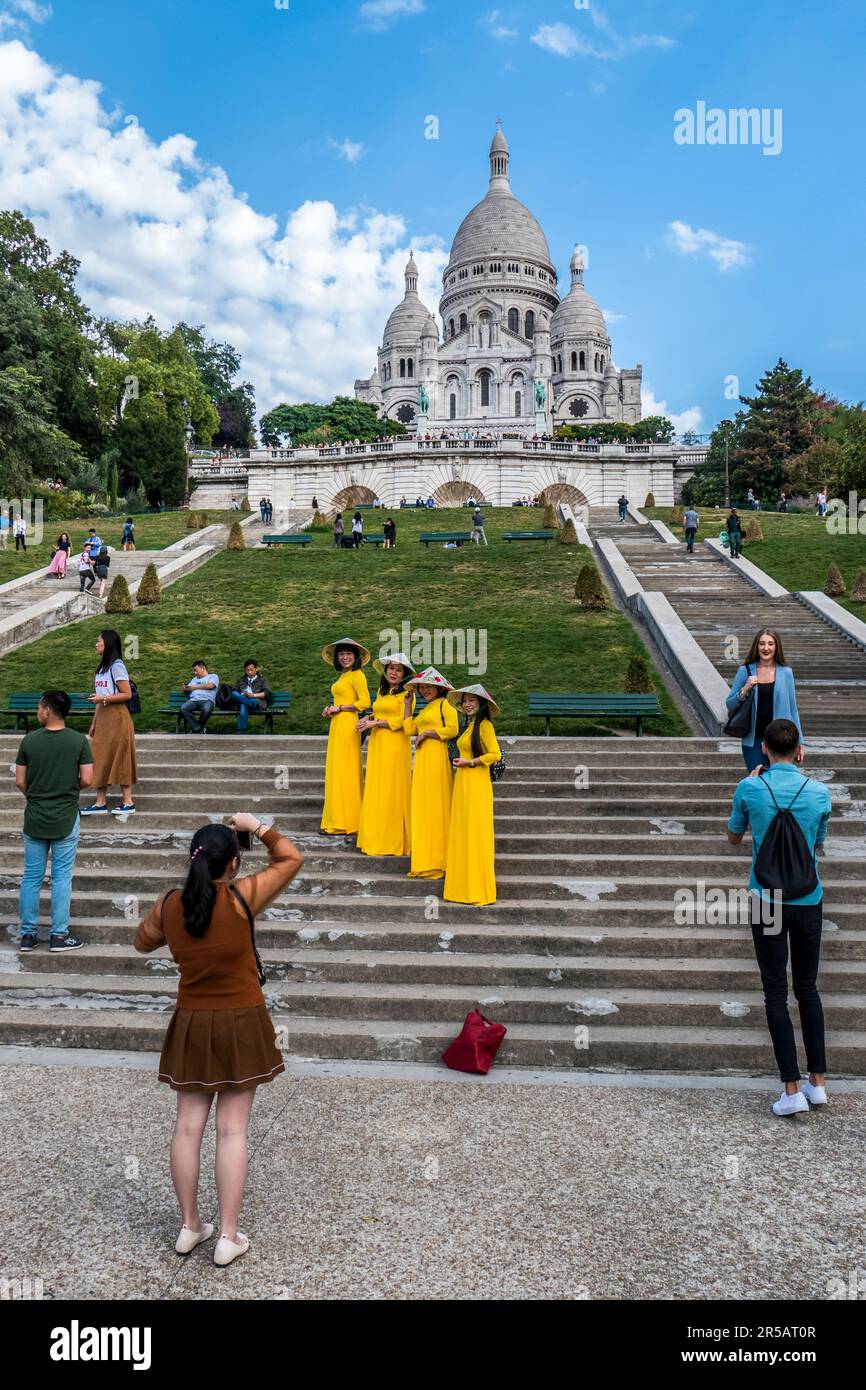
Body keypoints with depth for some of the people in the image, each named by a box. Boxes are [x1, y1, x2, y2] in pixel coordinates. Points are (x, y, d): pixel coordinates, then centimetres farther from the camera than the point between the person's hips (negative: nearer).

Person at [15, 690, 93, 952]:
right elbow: (87, 780, -9)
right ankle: (59, 936, 9)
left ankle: (28, 935, 16)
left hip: (34, 819, 1)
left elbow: (20, 782, -2)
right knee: (61, 877, 6)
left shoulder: (29, 740, -6)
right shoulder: (79, 740, -9)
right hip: (66, 819, -1)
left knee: (31, 877, 11)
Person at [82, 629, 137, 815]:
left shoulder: (117, 666, -10)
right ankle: (100, 803, 9)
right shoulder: (102, 667, 15)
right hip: (103, 718, 8)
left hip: (116, 717, -8)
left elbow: (127, 694, -15)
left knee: (120, 758, -4)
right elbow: (99, 699, 17)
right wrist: (94, 723, 15)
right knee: (101, 759, 6)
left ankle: (128, 802, 1)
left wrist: (103, 699, -21)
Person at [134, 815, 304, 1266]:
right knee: (232, 1130, 4)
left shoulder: (168, 905, -7)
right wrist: (257, 827, 4)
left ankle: (189, 1226, 25)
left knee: (188, 1125, 12)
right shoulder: (241, 898, -18)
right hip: (239, 1025, -3)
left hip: (191, 1026, 4)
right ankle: (228, 1236, 12)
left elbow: (142, 942, 15)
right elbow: (291, 858, -4)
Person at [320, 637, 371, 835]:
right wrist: (330, 709, 8)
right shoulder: (342, 676, 19)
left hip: (348, 725, -9)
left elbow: (365, 703, -16)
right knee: (336, 771, 9)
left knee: (345, 771, -7)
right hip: (337, 726, 9)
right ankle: (337, 821, 13)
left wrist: (338, 708, -11)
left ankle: (346, 823, -3)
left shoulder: (357, 675, -8)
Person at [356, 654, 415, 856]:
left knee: (392, 791, -5)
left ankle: (393, 841, 2)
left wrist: (374, 723, -10)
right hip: (377, 743, 7)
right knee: (375, 791, 6)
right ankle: (376, 839, 11)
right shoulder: (382, 691, 18)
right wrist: (368, 719, 4)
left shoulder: (406, 694, -5)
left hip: (395, 745, -7)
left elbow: (403, 721, -12)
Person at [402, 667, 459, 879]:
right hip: (422, 760, 9)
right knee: (422, 807, 7)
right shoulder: (426, 708, 24)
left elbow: (453, 729, -16)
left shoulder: (444, 703, -3)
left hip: (437, 758, -9)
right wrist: (408, 702, 19)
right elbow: (409, 729, 16)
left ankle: (438, 863, -4)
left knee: (436, 806, -7)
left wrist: (426, 733, -10)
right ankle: (425, 862, 11)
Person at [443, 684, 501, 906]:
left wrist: (470, 762, -13)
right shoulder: (469, 725, 17)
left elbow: (495, 755, -19)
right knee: (462, 834, 9)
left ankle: (481, 892, -1)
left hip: (477, 785, -9)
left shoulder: (485, 725, -10)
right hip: (463, 783, 9)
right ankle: (464, 889, 14)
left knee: (476, 834, -6)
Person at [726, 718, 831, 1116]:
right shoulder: (819, 792, -4)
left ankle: (793, 1090, 1)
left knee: (776, 992, 3)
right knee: (807, 987, 16)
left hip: (768, 900, -2)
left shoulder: (749, 789, -8)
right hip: (808, 900, 2)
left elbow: (733, 837, 8)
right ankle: (818, 1081, 21)